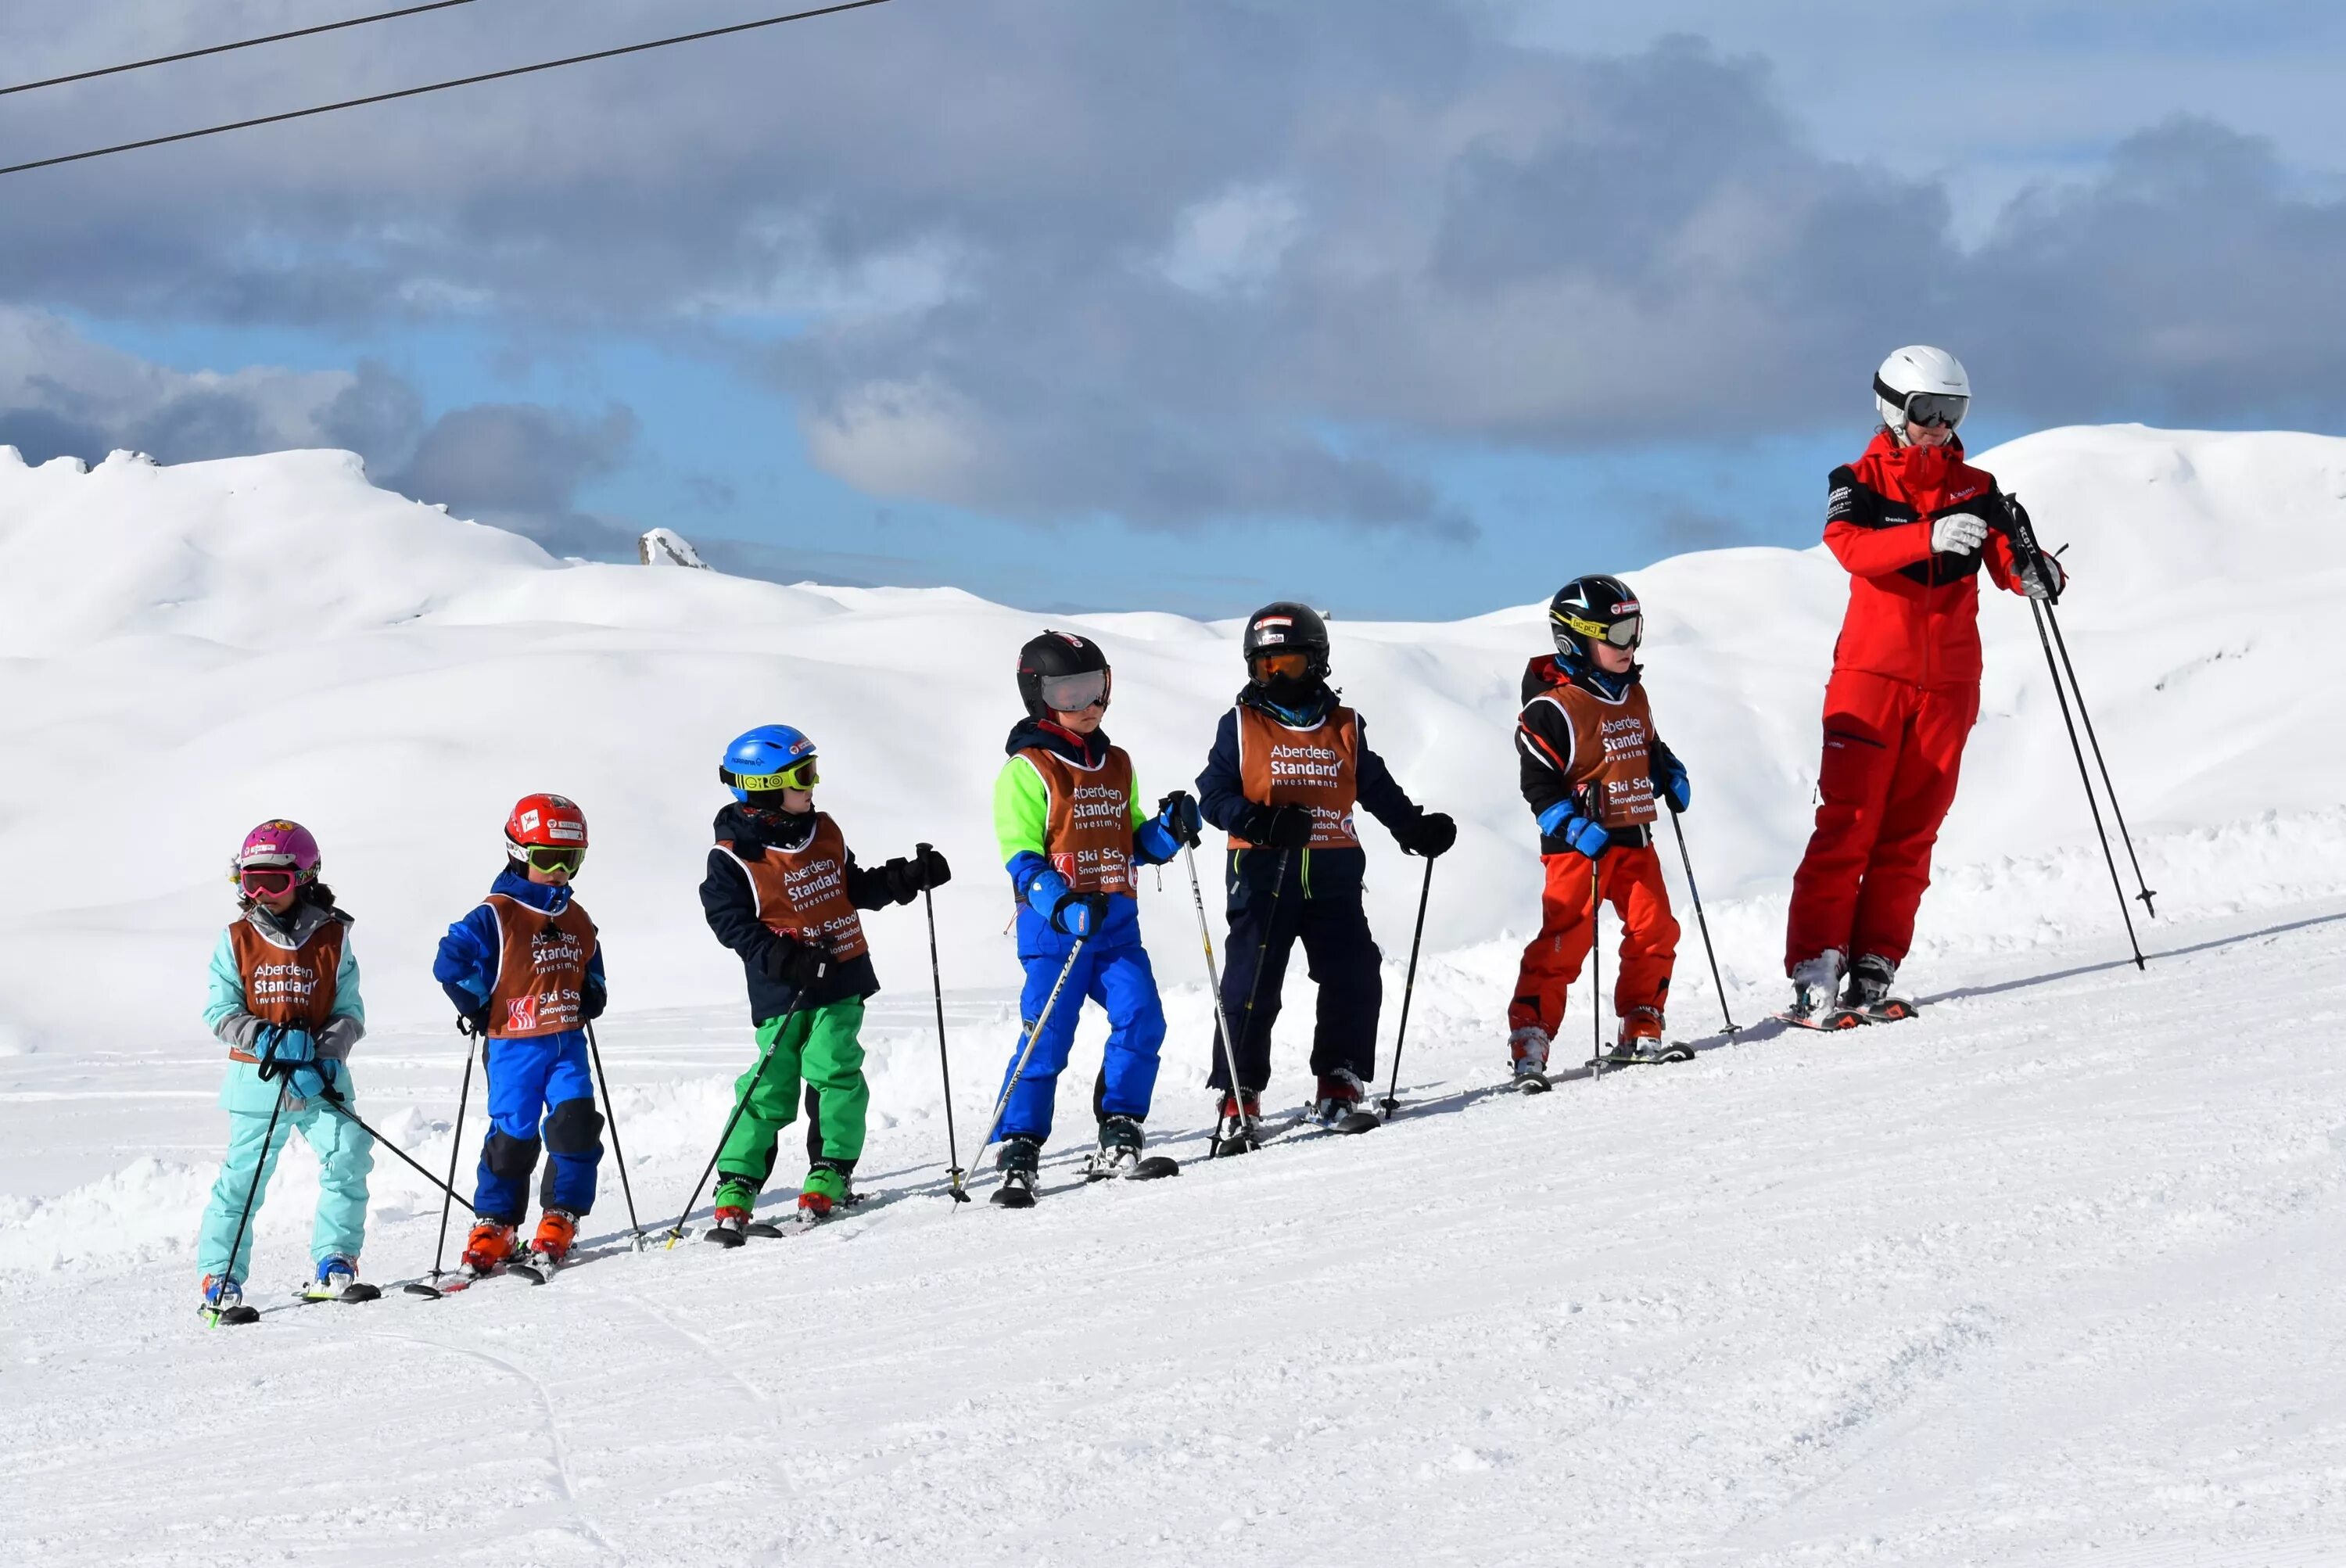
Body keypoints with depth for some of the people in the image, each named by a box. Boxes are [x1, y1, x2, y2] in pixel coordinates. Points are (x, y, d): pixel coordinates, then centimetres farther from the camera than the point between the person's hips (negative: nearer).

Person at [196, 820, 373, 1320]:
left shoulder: (332, 938, 1)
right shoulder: (237, 940, 2)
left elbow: (349, 1012, 1)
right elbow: (220, 1010, -1)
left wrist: (326, 1053, -17)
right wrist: (264, 1038, -19)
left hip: (320, 1078, 1)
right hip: (258, 1079, -1)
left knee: (349, 1156, -13)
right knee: (242, 1177, -2)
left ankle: (333, 1263, 1)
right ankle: (218, 1279, 7)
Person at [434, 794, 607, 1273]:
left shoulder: (577, 921, 14)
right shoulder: (496, 915, -9)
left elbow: (591, 968, 30)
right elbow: (451, 960, -14)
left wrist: (592, 996, 11)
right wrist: (478, 1008, -12)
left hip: (567, 1042, 5)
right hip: (514, 1044, -5)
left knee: (576, 1125, -9)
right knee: (513, 1134, -3)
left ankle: (560, 1219, 0)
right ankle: (494, 1225, 11)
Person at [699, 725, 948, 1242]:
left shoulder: (823, 832, 10)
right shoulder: (734, 858, -10)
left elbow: (856, 889, 19)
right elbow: (730, 920, -12)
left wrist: (908, 877, 5)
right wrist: (784, 957, -24)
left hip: (841, 979, 4)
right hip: (782, 990, -4)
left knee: (834, 1072, -9)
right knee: (771, 1087, -6)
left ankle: (830, 1175, 0)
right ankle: (736, 1189, 2)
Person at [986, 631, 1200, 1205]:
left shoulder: (1116, 765, 16)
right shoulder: (1027, 771, -5)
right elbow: (1021, 859, -11)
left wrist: (1169, 831, 0)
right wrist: (1064, 908, -26)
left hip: (1116, 923, 5)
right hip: (1054, 926, -5)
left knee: (1140, 1019, -11)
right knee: (1047, 1037, -10)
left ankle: (1118, 1136, -1)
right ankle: (1018, 1154, -5)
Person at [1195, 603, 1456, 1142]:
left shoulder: (1343, 728, 11)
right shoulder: (1242, 725, 3)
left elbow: (1377, 788, 22)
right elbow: (1213, 795, -3)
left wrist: (1416, 829, 7)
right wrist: (1263, 823, -20)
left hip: (1333, 875, 3)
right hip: (1264, 873, -3)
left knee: (1353, 982, -4)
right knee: (1252, 986, -6)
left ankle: (1339, 1085, 8)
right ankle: (1239, 1095, 1)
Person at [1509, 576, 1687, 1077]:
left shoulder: (1633, 694, 12)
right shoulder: (1553, 707, -13)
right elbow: (1539, 785, -15)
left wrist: (1670, 774, 10)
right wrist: (1575, 829, -25)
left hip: (1634, 839, 7)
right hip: (1578, 846, -7)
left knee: (1655, 932, 5)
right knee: (1564, 942, -12)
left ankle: (1639, 1031, 16)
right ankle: (1529, 1039, -10)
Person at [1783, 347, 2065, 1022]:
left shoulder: (1975, 488, 11)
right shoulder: (1860, 482, 1)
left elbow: (2004, 556, 1)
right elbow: (1850, 546, -19)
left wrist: (2032, 573, -24)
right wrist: (1930, 537, -35)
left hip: (1948, 681, 4)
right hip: (1873, 670, -3)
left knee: (1911, 830, 2)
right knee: (1849, 820, -9)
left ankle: (1873, 971, 4)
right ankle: (1815, 968, -10)